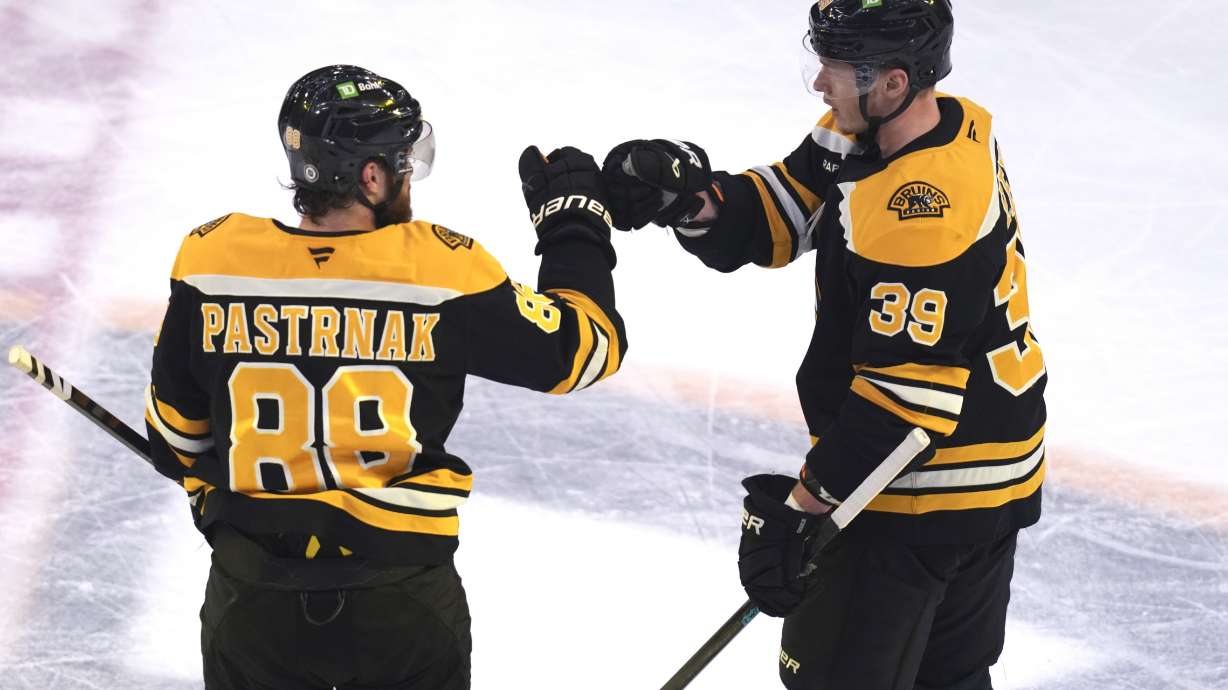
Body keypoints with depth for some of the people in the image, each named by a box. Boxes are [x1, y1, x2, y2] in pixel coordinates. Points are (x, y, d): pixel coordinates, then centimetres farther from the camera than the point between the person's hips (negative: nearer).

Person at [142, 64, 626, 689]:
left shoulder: (213, 262, -7)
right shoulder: (439, 270, -15)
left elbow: (175, 429, 7)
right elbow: (584, 347, -4)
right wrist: (573, 218, 10)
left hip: (251, 595, 2)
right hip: (404, 601, -1)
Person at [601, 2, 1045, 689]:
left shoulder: (924, 213, -31)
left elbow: (903, 398, -29)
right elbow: (778, 216, 5)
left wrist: (805, 503, -22)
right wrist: (692, 196, -14)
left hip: (922, 496, -10)